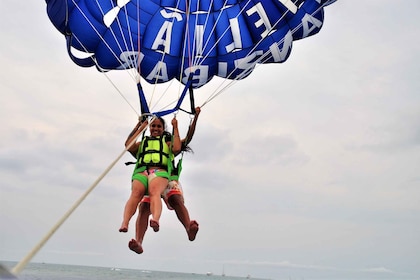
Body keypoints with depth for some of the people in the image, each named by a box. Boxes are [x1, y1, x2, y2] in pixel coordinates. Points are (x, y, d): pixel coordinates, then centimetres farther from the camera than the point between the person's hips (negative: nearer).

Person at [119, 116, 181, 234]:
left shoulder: (167, 142, 33)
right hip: (141, 171, 2)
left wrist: (175, 128, 19)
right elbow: (129, 146, 16)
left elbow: (176, 149, 10)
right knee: (136, 193, -32)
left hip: (159, 171, -2)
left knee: (154, 192, -37)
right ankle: (124, 223, -50)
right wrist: (140, 128, 25)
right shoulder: (142, 142, 36)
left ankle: (155, 220, -62)